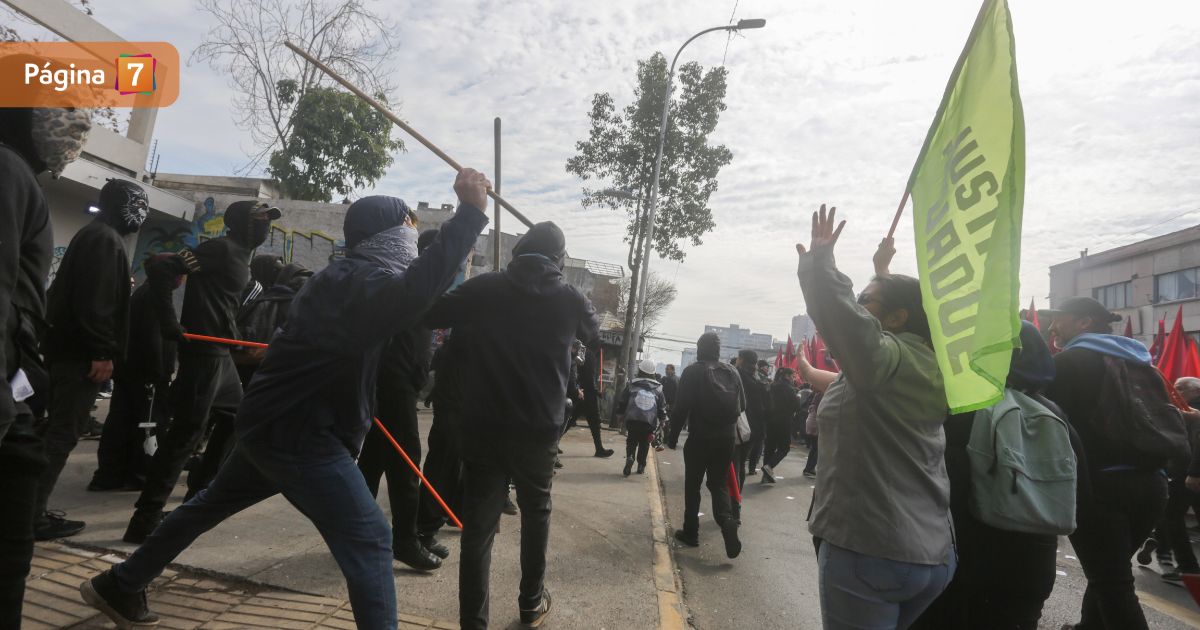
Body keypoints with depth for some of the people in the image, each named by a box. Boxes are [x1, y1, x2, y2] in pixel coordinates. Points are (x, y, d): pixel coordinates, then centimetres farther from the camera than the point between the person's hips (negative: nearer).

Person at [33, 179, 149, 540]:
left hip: (67, 347, 11)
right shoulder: (105, 239, -12)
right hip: (81, 352, -11)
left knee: (57, 428, 15)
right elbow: (95, 301, -22)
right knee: (64, 432, -6)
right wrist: (102, 353, -22)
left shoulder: (93, 235, 21)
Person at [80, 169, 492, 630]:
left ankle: (118, 587, 47)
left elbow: (408, 300, 23)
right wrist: (470, 213, -41)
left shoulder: (346, 275, 15)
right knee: (368, 540, -10)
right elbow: (416, 291, -40)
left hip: (272, 420, 11)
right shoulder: (364, 281, -19)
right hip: (300, 431, -10)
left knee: (210, 505, 28)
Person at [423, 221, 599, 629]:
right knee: (536, 512, 22)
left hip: (483, 425, -1)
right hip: (540, 427, 1)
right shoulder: (570, 298, 1)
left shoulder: (483, 288, -3)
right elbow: (593, 334, 21)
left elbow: (429, 314, 0)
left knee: (478, 523, 6)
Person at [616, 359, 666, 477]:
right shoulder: (658, 388, 6)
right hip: (649, 422, 1)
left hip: (632, 420, -1)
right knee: (644, 444, 16)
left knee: (631, 441, 14)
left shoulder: (632, 384, 3)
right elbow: (662, 406, 9)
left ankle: (629, 457, -11)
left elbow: (621, 401, 6)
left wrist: (620, 415, 17)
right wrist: (662, 419, 21)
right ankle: (641, 466, 17)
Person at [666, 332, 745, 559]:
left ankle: (691, 532, 16)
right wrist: (728, 427, 13)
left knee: (692, 485, 11)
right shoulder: (732, 372, 5)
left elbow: (681, 407, -11)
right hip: (726, 439, 3)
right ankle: (727, 519, -13)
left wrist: (673, 437, -4)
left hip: (699, 438, -3)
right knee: (719, 483, 12)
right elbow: (742, 405, 6)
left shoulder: (692, 371, -8)